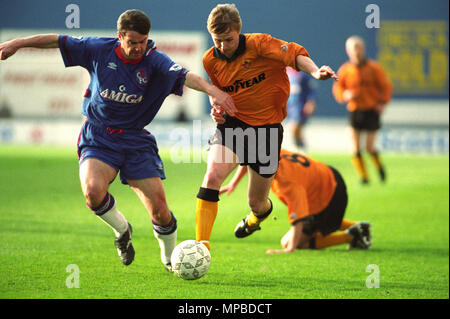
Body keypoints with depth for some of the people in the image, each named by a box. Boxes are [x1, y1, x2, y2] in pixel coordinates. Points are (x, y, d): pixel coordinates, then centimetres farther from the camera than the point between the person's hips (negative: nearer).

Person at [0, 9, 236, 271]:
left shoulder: (155, 61, -11)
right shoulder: (100, 50, -6)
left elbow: (183, 76, -29)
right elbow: (59, 41, 6)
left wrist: (212, 90, -48)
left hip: (136, 140, 0)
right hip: (98, 138, 0)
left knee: (159, 209, -6)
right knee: (93, 191, -29)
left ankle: (170, 259, 25)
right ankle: (122, 230, 5)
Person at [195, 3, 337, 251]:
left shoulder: (258, 44, -16)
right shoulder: (210, 60, -2)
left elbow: (296, 54, -19)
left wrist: (315, 72, -39)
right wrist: (217, 106, -3)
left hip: (267, 126, -2)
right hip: (233, 123, 2)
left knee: (257, 203, 9)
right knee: (212, 175, -27)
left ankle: (261, 212, 51)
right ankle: (201, 246, -23)